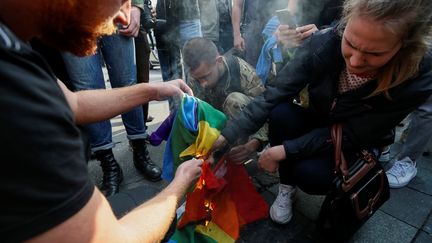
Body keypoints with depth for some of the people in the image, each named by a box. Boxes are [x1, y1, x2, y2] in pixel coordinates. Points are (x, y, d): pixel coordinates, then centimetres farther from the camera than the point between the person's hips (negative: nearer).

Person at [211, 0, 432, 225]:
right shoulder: (324, 44, -27)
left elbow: (349, 135, -25)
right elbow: (273, 96, -25)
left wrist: (284, 150, -31)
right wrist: (226, 136, -31)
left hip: (355, 143, -1)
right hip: (316, 122, 2)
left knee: (311, 175, -30)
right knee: (281, 113, -29)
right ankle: (286, 186, -6)